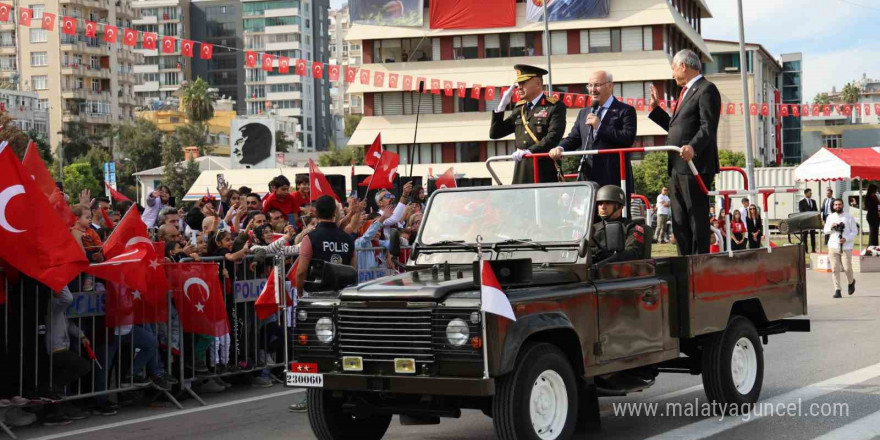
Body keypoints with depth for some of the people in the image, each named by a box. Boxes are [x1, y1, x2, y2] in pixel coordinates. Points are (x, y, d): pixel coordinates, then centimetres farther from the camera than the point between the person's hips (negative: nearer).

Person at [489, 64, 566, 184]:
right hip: (521, 171, 5)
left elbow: (554, 136, -14)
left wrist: (531, 151, -23)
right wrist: (502, 106, 7)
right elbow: (494, 134, 16)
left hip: (544, 171, -5)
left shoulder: (554, 107, -2)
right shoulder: (519, 108, 16)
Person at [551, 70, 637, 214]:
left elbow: (628, 139, -11)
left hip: (614, 179, -5)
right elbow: (573, 138, 17)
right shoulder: (584, 113, 22)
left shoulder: (625, 111, 2)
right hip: (588, 179, 6)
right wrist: (560, 148, -5)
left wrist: (600, 126, -13)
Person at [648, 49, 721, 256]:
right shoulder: (686, 92, 24)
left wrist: (692, 147, -33)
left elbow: (708, 127, -18)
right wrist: (655, 108, 28)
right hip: (677, 168, 10)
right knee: (679, 222, 9)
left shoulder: (707, 90, -6)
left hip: (695, 166, -10)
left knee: (697, 219, -7)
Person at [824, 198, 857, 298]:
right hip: (833, 246, 2)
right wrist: (831, 227, -7)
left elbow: (854, 231, 1)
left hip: (846, 247, -2)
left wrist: (846, 239, -15)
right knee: (835, 269, -2)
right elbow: (825, 231, 15)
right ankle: (837, 290, 3)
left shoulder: (849, 217, 2)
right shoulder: (830, 217, 10)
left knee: (847, 268, -3)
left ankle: (851, 282, 29)